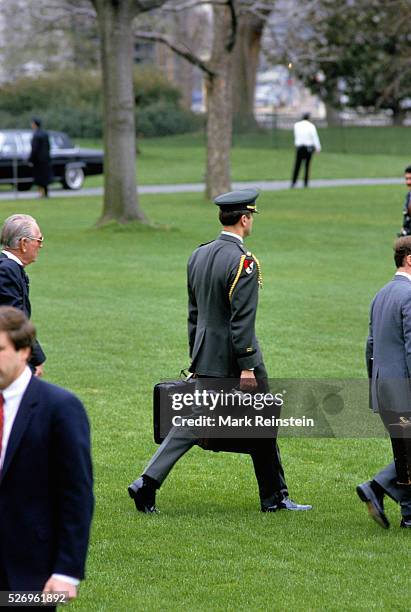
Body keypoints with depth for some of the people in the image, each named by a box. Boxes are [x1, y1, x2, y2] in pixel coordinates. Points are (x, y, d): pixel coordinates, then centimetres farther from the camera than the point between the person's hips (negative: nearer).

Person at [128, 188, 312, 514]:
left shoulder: (199, 255, 7)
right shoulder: (243, 262, -18)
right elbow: (242, 320, -21)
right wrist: (247, 367, -19)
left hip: (205, 360, 7)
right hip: (233, 359, -7)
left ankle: (147, 483, -5)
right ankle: (274, 498, 17)